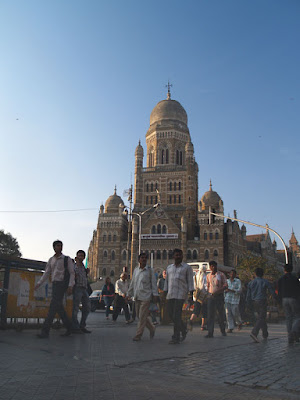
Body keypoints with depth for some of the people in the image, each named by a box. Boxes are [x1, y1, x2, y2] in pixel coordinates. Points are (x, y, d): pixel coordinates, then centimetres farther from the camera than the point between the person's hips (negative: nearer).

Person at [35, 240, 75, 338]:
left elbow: (72, 273, -4)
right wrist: (39, 283, 4)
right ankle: (69, 327, 19)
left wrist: (70, 286, -15)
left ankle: (45, 331, -16)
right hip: (54, 284, 6)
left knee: (53, 306, -14)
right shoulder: (51, 260, 16)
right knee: (59, 307, 7)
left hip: (61, 284, -6)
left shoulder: (67, 259, 0)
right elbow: (46, 273, 15)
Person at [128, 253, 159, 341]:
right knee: (139, 316, 11)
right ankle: (152, 328, 30)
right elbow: (132, 283, 17)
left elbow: (153, 283, -3)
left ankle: (138, 335, 6)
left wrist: (155, 294, -9)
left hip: (145, 296, -5)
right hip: (137, 297, 6)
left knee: (142, 317, -4)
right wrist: (129, 294, 17)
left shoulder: (149, 270, -3)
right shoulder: (136, 270, 11)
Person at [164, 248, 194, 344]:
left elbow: (190, 281, -1)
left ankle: (176, 338, -2)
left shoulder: (187, 267, 1)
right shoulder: (169, 267, 15)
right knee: (171, 315, 6)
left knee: (176, 316, -9)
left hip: (181, 294, -5)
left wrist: (191, 294, -7)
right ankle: (183, 328, 30)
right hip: (170, 294, 5)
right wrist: (165, 294, 12)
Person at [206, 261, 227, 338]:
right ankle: (210, 332, -3)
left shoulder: (221, 274, -1)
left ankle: (223, 330, 25)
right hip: (210, 296, 3)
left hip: (219, 296, -3)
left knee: (221, 314, 6)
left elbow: (225, 285, -6)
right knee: (210, 315, -4)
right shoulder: (208, 276, 12)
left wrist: (219, 290, -21)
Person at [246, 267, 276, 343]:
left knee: (261, 317, 20)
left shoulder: (251, 283, 7)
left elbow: (248, 295, 7)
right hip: (262, 302, -5)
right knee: (261, 318, -8)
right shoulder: (265, 282, -3)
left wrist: (249, 305, 13)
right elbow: (272, 292, -1)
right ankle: (254, 333, -26)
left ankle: (265, 334, 27)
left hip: (254, 302, 5)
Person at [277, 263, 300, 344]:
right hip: (294, 299, -3)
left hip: (285, 299, 3)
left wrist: (281, 302, 14)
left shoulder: (281, 279, 5)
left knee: (288, 318, 8)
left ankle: (290, 337, 2)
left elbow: (279, 292, 6)